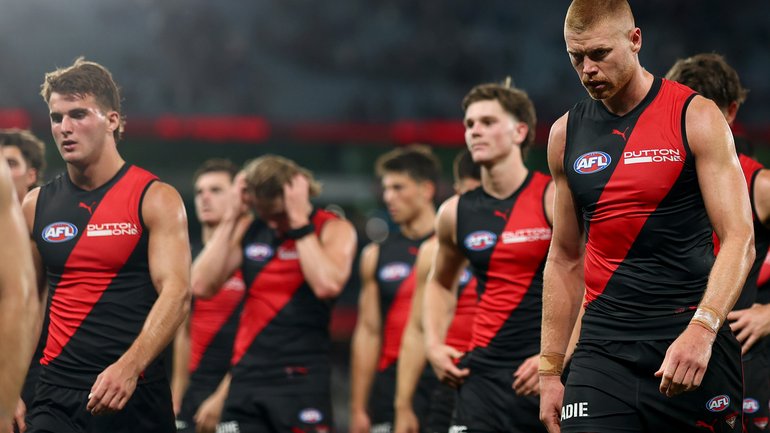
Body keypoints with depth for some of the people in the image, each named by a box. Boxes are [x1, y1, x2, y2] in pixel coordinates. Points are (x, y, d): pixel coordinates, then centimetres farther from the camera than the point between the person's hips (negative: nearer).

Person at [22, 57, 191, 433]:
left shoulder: (156, 200, -3)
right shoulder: (36, 205, 10)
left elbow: (176, 292, -13)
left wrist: (129, 367, -28)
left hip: (134, 392, -3)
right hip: (56, 394, 3)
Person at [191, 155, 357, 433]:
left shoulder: (332, 229, -2)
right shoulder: (248, 231, 11)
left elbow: (327, 284, -22)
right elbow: (202, 286, 0)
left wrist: (299, 221, -16)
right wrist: (231, 218, -2)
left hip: (301, 380, -4)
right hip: (246, 380, 4)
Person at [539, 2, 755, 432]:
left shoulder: (696, 118, -3)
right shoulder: (566, 134, 10)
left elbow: (739, 239, -10)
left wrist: (701, 330, -25)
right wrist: (549, 370, 13)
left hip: (694, 344, -3)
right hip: (604, 348, 3)